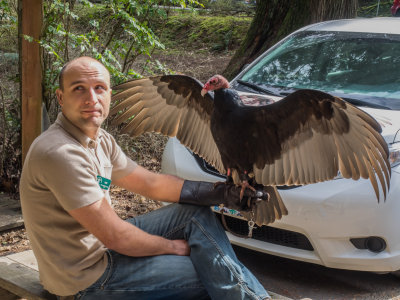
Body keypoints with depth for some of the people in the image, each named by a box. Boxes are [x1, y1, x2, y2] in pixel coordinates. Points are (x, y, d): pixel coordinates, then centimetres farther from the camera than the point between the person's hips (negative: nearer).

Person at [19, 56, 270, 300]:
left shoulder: (100, 140, 4)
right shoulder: (60, 153, -26)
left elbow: (151, 183, 9)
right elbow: (114, 237, -25)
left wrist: (221, 193, 0)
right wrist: (174, 247, -10)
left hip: (101, 243, 9)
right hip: (86, 278, -9)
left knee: (195, 213, 5)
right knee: (210, 276, -11)